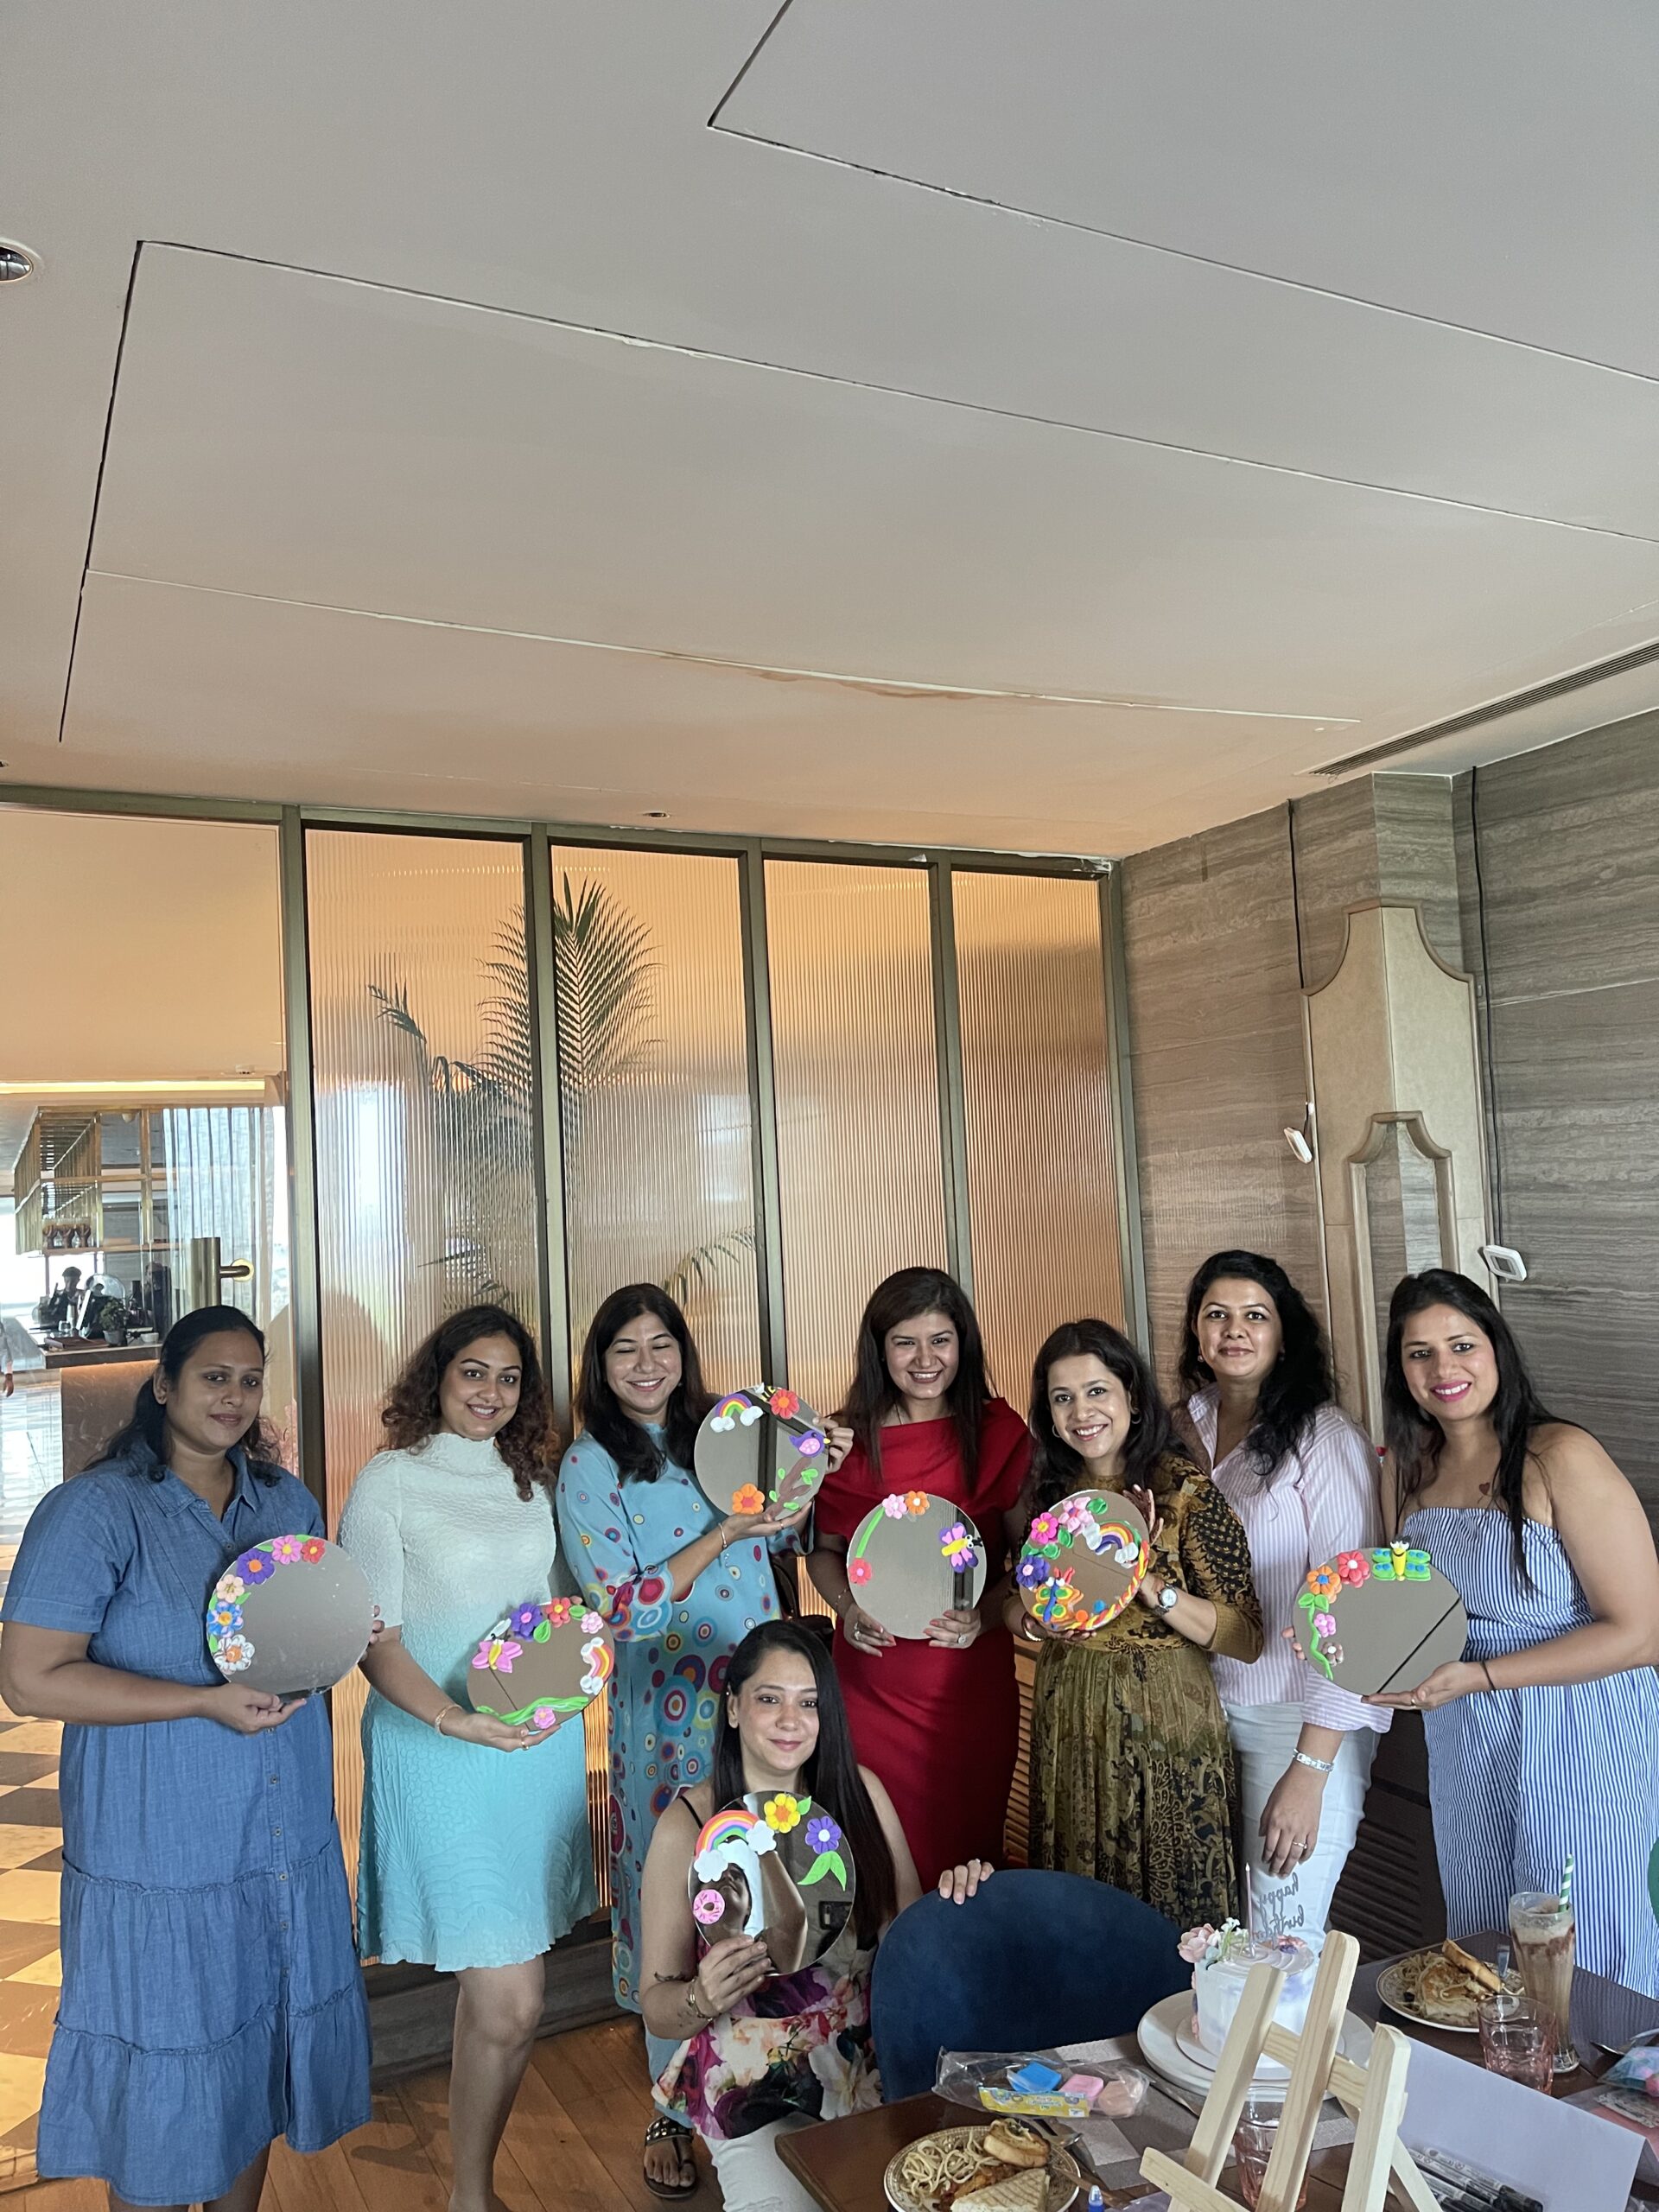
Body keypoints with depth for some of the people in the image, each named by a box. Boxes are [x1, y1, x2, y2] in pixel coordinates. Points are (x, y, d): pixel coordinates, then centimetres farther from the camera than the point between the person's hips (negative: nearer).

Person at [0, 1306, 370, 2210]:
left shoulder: (286, 1499, 6)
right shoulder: (94, 1509, -13)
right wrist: (209, 1703, -21)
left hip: (284, 1842, 6)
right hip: (160, 1855, -5)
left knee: (262, 2046, 19)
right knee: (164, 2078, 8)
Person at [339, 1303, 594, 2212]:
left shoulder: (529, 1478, 10)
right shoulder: (390, 1481, -6)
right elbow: (375, 1640, -9)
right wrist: (455, 1719, -21)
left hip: (542, 1747, 5)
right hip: (440, 1756, -5)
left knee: (498, 1978, 9)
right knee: (510, 2003, -4)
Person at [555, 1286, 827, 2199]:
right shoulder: (588, 1466, -9)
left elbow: (780, 1535, 17)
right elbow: (623, 1610, -14)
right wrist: (725, 1532, -20)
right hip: (671, 1708, -4)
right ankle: (672, 2109, 27)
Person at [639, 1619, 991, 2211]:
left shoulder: (859, 1792, -2)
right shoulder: (689, 1825, -11)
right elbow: (657, 2007, -7)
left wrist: (952, 1896, -16)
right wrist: (702, 1998, -28)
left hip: (870, 2064, 3)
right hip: (755, 2089, -3)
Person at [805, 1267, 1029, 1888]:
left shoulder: (1000, 1432, -3)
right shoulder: (847, 1439, 0)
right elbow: (824, 1550, 10)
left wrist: (986, 1613, -16)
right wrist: (847, 1606, -9)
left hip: (973, 1677, 0)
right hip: (873, 1678, 1)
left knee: (969, 1842, 10)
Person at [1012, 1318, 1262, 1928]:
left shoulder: (1185, 1492, -12)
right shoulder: (1049, 1491, 2)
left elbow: (1248, 1639, -15)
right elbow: (1015, 1604, 13)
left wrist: (1147, 1582, -26)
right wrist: (1037, 1621, -9)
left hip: (1164, 1721, -4)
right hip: (1067, 1720, 5)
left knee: (1172, 1920, 8)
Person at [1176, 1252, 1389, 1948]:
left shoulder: (1325, 1439, -13)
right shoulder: (1188, 1430, 5)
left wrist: (1309, 1773, -18)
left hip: (1303, 1720, -5)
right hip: (1208, 1704, 5)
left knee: (1284, 1941, -2)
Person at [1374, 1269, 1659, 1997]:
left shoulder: (1561, 1459, -18)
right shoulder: (1406, 1470, 3)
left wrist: (1478, 1676, -22)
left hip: (1580, 1742, -6)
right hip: (1463, 1746, 6)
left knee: (1587, 1960, 9)